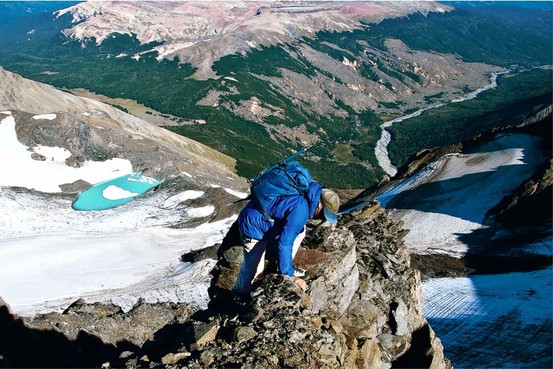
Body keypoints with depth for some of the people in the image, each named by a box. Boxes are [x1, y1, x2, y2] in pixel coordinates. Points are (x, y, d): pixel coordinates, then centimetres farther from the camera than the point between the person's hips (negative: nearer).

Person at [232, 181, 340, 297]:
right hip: (253, 227, -9)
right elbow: (285, 243, -34)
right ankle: (241, 293, 27)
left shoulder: (307, 193, -6)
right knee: (254, 267, -1)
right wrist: (290, 275, -27)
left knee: (299, 231, 8)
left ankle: (278, 267, 20)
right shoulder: (300, 209, -34)